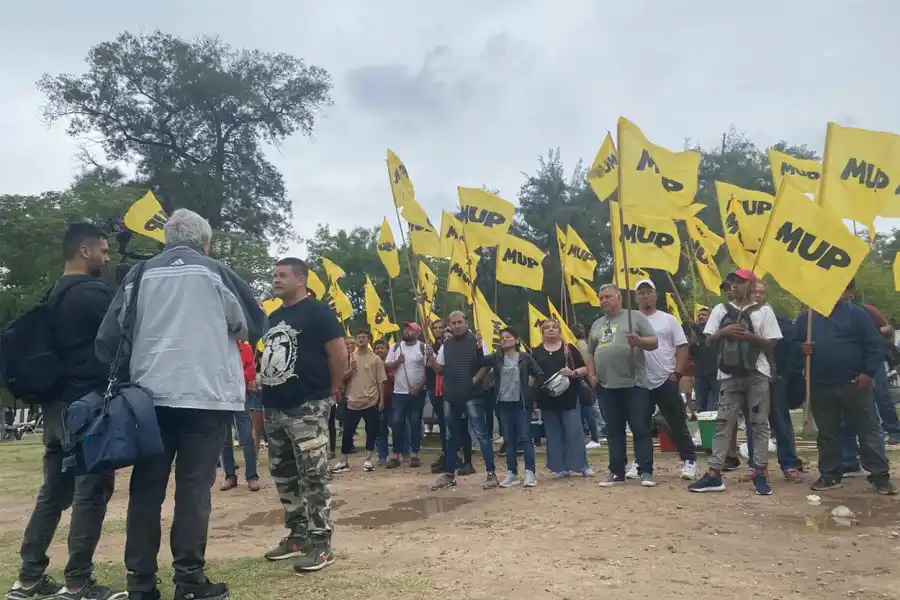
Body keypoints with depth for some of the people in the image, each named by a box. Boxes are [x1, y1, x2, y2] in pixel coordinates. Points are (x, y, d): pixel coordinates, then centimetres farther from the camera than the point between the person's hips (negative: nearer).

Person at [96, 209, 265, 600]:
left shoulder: (141, 274, 6)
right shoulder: (215, 272, 0)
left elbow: (109, 336, 3)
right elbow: (253, 324, 9)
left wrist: (127, 373, 18)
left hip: (151, 394, 3)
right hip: (206, 393, -3)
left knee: (146, 488, 10)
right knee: (194, 487, 2)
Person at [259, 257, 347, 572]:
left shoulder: (317, 311, -9)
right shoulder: (274, 317, 16)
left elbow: (339, 353, -13)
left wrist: (331, 391, -7)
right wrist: (266, 390, 16)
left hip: (307, 407, -9)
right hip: (274, 408, 9)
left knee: (313, 476, -5)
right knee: (283, 475, 14)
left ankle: (320, 542, 2)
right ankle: (298, 535, 26)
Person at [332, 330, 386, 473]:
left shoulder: (375, 359, 0)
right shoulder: (349, 357, 7)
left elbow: (380, 381, 0)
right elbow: (343, 379, 6)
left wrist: (381, 400, -3)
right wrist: (350, 370, -12)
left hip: (371, 402, -2)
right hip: (352, 401, 2)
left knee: (371, 431, 4)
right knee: (347, 432, 4)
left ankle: (368, 460, 15)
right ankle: (344, 462, 12)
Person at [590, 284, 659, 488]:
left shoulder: (635, 316, 2)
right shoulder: (597, 324, 18)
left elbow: (654, 342, -3)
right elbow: (590, 353, 25)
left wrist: (639, 341, -23)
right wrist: (592, 374, 12)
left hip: (634, 384, -5)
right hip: (608, 386, 5)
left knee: (641, 429, -2)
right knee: (614, 431, 10)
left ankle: (646, 471, 4)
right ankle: (616, 471, 17)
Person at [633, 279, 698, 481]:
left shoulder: (668, 319, 3)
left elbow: (682, 347, 2)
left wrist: (677, 373, -6)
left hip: (666, 380, -2)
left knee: (678, 423, 3)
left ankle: (689, 461, 14)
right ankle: (640, 463, 22)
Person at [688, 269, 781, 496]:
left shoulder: (764, 311, 2)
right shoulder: (720, 310, 10)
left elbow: (771, 346, 0)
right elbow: (709, 340, 9)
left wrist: (751, 336, -16)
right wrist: (724, 331, -9)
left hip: (757, 375, -2)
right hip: (729, 375, 2)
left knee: (759, 424, 3)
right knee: (723, 423, 1)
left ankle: (759, 474, 10)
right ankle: (714, 474, 1)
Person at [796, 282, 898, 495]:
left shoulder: (856, 314, -1)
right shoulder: (806, 316, 7)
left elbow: (874, 346, -3)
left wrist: (868, 372, -10)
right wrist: (800, 349, -10)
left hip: (854, 384, -2)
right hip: (820, 386, 3)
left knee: (868, 430, 3)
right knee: (827, 434, 11)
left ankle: (880, 475, 13)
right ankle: (830, 475, 21)